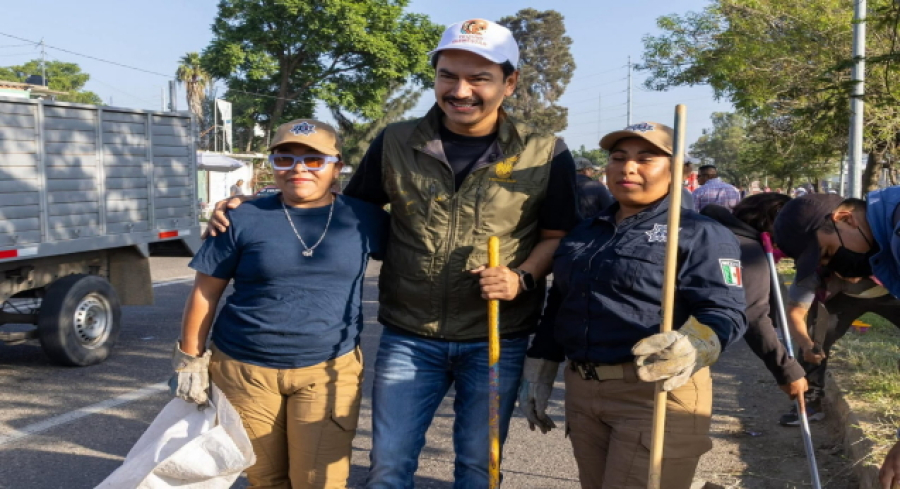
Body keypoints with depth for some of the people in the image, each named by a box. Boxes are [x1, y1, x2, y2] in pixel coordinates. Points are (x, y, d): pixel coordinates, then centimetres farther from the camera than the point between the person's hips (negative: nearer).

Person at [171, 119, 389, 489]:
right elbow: (206, 292, 2)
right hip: (244, 370, 0)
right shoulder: (244, 219, -3)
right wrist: (189, 359, 3)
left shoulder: (365, 219, 0)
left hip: (329, 370, 0)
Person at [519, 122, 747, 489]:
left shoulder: (699, 233, -5)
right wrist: (537, 375, 17)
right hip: (581, 393, 6)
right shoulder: (583, 232, 15)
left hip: (658, 395, -6)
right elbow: (557, 308, 19)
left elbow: (725, 311, -16)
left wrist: (690, 348, -36)